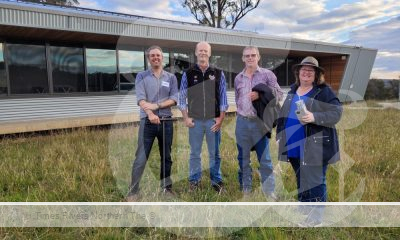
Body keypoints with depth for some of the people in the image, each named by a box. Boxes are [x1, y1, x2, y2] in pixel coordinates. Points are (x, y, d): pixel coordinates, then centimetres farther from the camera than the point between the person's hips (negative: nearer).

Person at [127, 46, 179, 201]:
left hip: (166, 122, 3)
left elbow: (174, 99, -1)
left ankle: (166, 187, 26)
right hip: (148, 122, -2)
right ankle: (133, 191, 7)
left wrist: (157, 105, -16)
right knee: (141, 158, -3)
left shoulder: (171, 77, 9)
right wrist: (150, 113, -28)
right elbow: (141, 99, -10)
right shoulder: (141, 76, 3)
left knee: (166, 157, 12)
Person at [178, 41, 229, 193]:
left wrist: (220, 118, -3)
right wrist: (186, 118, -3)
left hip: (213, 120, 0)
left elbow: (223, 98, 3)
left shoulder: (218, 73, 1)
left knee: (214, 153, 9)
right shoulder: (188, 74, 2)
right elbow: (182, 98, 4)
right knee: (195, 153, 10)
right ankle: (194, 179, 25)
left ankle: (216, 180, 23)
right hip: (195, 120, 0)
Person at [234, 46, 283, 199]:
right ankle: (245, 188, 24)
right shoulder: (238, 78, 9)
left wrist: (260, 95, -17)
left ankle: (269, 191, 15)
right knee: (243, 157, 11)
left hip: (259, 122, -3)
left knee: (265, 159, 4)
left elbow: (279, 94, -5)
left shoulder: (267, 74, -1)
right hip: (242, 122, 3)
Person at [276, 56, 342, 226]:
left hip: (315, 146, -6)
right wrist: (280, 135, 16)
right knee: (300, 178, 18)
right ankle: (304, 206, 35)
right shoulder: (293, 90, 12)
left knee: (315, 180, 0)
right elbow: (285, 114, 21)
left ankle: (317, 213, 13)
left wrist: (314, 117, -28)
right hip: (295, 145, 7)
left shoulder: (323, 91, -8)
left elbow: (336, 112, -14)